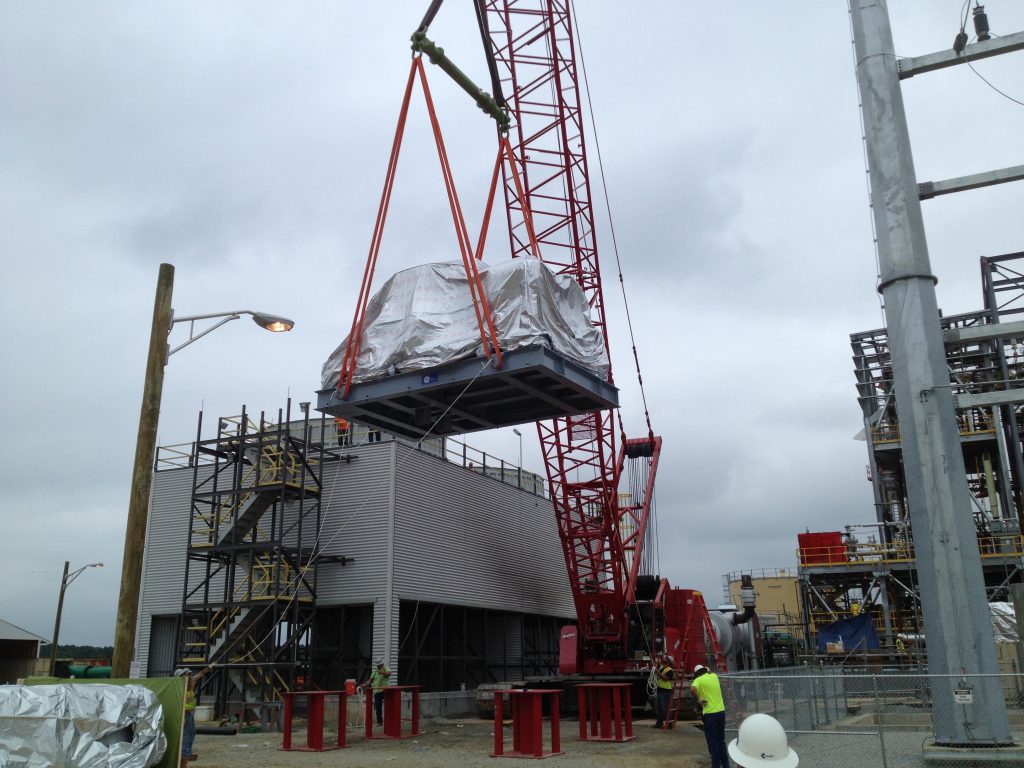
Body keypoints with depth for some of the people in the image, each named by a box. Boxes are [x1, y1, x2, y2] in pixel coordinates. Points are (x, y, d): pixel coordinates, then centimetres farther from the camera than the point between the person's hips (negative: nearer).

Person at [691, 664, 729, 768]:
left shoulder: (699, 680, -6)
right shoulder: (714, 676, 10)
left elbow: (693, 689, -26)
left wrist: (698, 700, -13)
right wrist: (708, 670, 23)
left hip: (710, 713, -5)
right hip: (721, 711, 5)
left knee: (712, 742, 4)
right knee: (721, 740, 18)